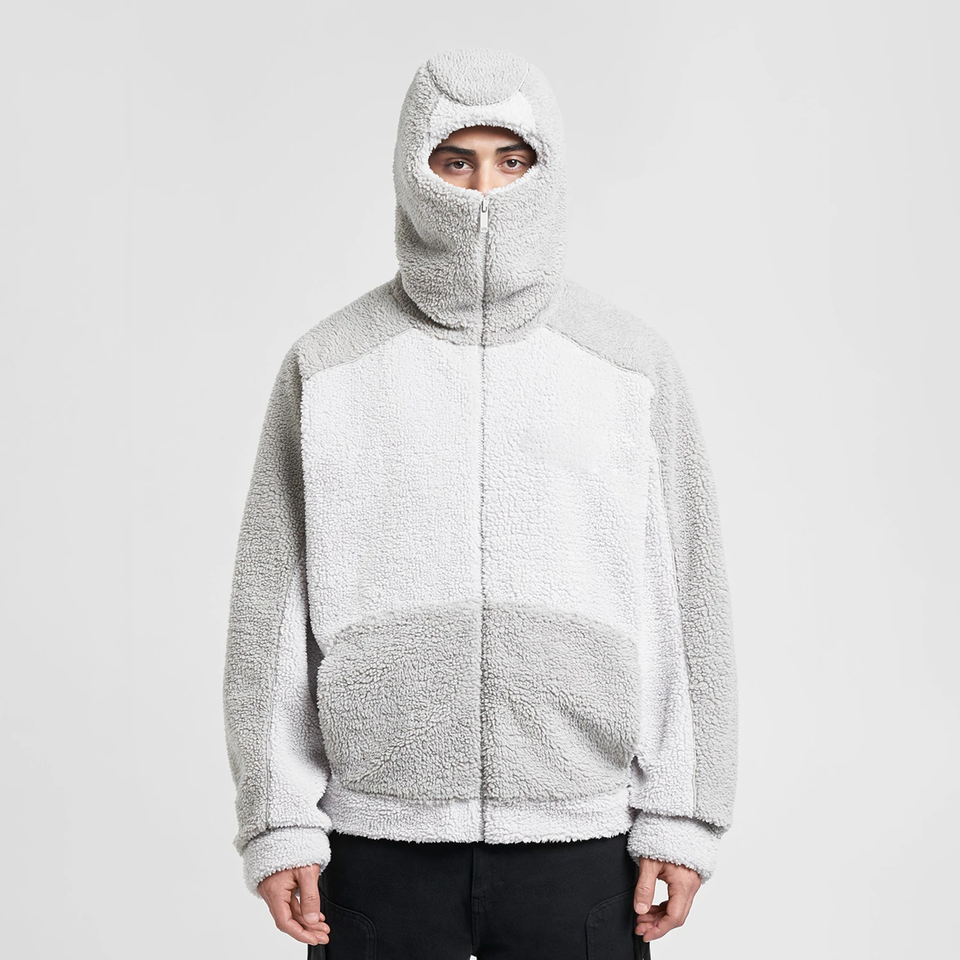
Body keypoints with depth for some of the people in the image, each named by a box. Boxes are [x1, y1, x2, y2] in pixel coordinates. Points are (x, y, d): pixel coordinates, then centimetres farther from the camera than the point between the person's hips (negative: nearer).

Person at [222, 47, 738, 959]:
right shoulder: (325, 367, 1)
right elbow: (270, 608, 2)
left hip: (581, 847, 1)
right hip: (377, 845, 0)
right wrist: (278, 823, -2)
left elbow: (685, 599, 3)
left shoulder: (632, 362, 2)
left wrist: (682, 817, 0)